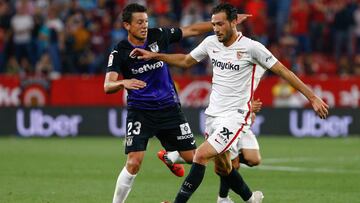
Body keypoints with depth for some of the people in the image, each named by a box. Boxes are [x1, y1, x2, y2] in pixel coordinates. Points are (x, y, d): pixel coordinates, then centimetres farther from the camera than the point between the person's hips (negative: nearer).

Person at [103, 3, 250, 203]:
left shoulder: (158, 36, -2)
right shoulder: (119, 52, -11)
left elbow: (191, 30, 8)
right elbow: (107, 86, -20)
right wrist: (123, 83, -43)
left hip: (169, 108, 4)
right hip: (140, 112, -3)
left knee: (193, 157, 3)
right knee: (133, 164, -18)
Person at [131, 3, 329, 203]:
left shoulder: (251, 47, -13)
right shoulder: (210, 42, 3)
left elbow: (283, 71, -10)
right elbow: (186, 61, 21)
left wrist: (313, 98, -11)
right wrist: (154, 55, 13)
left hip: (235, 117, -7)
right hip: (213, 114, 7)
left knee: (200, 155, -19)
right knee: (222, 167, 15)